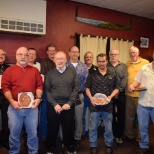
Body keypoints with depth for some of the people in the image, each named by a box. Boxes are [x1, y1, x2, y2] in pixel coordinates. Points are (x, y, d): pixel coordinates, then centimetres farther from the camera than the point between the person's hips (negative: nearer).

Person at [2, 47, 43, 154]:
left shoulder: (34, 70, 10)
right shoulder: (9, 71, 3)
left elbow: (39, 85, 6)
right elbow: (5, 87, -3)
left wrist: (38, 98, -8)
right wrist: (12, 101, -14)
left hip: (32, 107, 2)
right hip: (15, 107, -1)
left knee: (33, 133, 9)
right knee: (14, 134, 10)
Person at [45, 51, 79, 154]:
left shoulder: (72, 72, 3)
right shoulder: (50, 73, 3)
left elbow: (76, 88, -1)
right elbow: (47, 90, -1)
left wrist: (69, 103, -9)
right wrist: (55, 104, -10)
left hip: (68, 105, 0)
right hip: (53, 106, 0)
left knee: (69, 128, 9)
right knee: (52, 128, 8)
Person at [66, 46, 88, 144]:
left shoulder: (84, 66, 8)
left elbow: (86, 81, 5)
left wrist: (81, 91, -6)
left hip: (79, 95, 3)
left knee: (78, 118, 12)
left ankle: (77, 137, 28)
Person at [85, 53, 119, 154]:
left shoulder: (112, 75, 3)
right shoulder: (92, 74, 0)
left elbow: (116, 88, 7)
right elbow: (87, 88, 3)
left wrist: (111, 96, -10)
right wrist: (91, 97, -13)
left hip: (107, 105, 1)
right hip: (95, 105, -1)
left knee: (108, 128, 12)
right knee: (93, 127, 9)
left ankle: (109, 145, 32)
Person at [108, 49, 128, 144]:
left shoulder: (123, 66, 8)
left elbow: (125, 79, -3)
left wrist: (118, 91, -12)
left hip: (121, 94, 1)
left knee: (121, 115, 3)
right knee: (111, 115, 7)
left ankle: (119, 135, 17)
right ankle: (112, 134, 21)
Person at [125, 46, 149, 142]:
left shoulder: (145, 62, -3)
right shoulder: (127, 64, 8)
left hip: (141, 94, -4)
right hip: (129, 94, 4)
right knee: (129, 116, 14)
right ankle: (129, 135, 30)